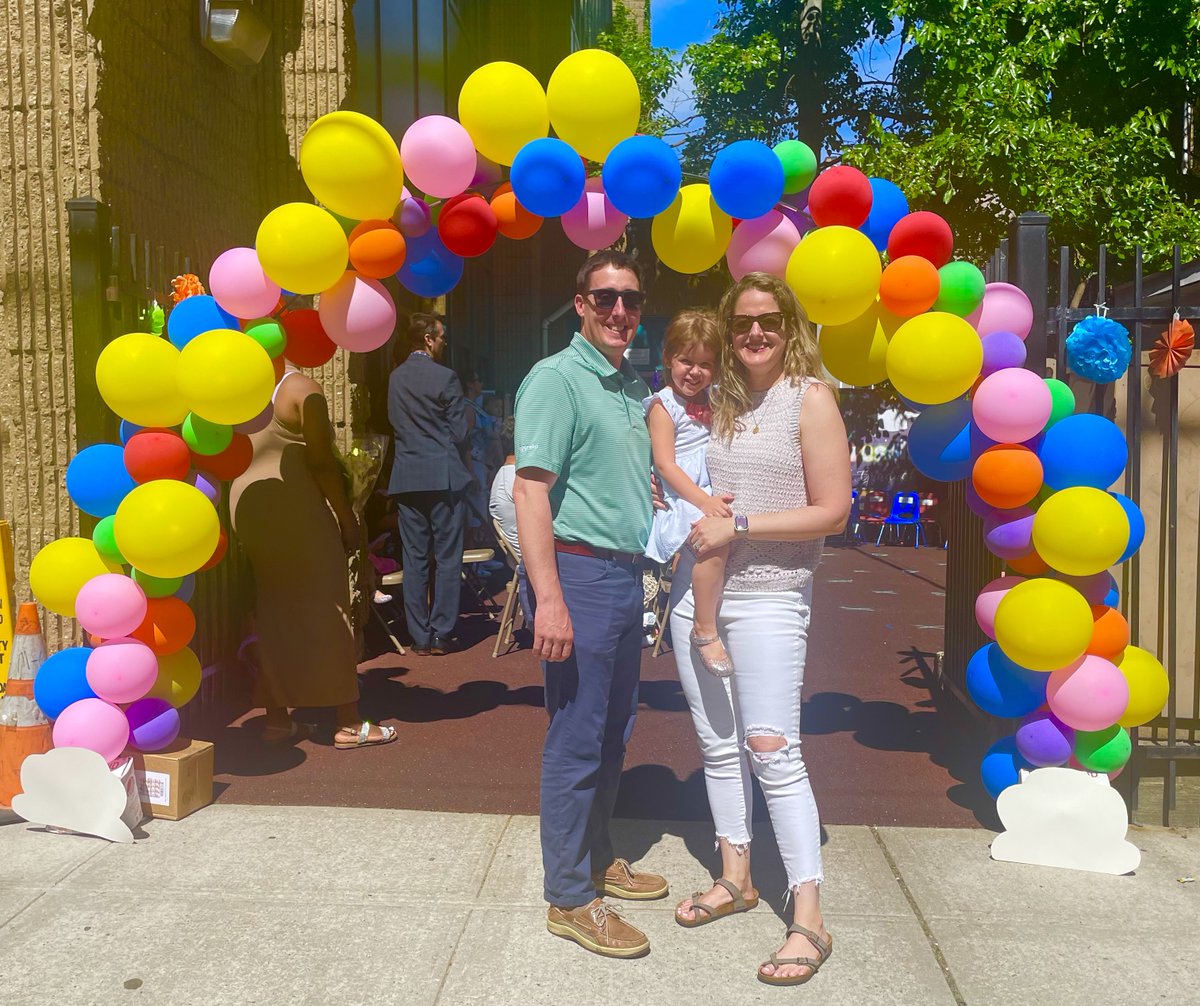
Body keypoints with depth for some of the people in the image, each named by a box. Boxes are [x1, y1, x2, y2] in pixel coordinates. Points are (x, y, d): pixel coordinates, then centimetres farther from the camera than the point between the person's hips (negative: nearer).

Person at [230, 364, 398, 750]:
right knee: (325, 610, -1)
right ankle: (349, 724, 4)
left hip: (247, 504, 7)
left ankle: (277, 718, 17)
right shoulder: (302, 389, -11)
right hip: (293, 507, -7)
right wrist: (347, 517, -7)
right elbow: (321, 462, -15)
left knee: (273, 610, 13)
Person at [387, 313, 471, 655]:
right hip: (444, 477, -5)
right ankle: (441, 634, 5)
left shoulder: (395, 378, 8)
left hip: (406, 478, 5)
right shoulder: (445, 377, -9)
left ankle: (420, 636, 11)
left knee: (414, 559, 8)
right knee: (447, 558, 3)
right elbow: (460, 432, -6)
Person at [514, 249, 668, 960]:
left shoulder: (636, 386, 16)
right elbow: (531, 488, -18)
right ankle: (570, 897, 14)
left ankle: (596, 855, 35)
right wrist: (549, 599, -25)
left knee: (614, 732, 17)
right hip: (580, 572, -8)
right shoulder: (555, 380, -10)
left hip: (627, 575, 8)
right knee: (577, 739, 0)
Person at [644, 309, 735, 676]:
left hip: (710, 495, 8)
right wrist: (704, 502, -24)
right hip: (678, 500, -8)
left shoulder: (711, 401, 17)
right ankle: (705, 631, -21)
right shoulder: (663, 405, -4)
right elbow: (665, 464, -13)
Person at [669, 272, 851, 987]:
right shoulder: (718, 399, 12)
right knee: (718, 745, 13)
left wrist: (738, 525, -14)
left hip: (768, 598, -6)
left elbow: (832, 511, -10)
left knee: (772, 751, -8)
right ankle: (736, 880, 29)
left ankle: (810, 920, 3)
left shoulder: (810, 398, -4)